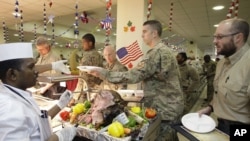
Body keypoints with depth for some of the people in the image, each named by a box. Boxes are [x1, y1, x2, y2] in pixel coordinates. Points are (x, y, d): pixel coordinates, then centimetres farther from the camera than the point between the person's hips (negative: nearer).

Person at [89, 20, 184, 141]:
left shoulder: (157, 52, -20)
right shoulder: (165, 50, 13)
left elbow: (134, 75, -28)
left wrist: (105, 74, -22)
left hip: (165, 109, -10)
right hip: (171, 106, 10)